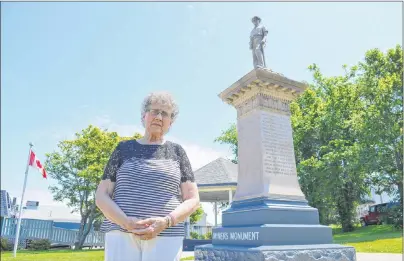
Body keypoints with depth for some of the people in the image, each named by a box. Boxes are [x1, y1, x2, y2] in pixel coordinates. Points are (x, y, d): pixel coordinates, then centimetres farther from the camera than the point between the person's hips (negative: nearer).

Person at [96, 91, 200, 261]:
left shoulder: (176, 152, 9)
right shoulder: (124, 149, 10)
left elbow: (192, 200, 4)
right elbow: (101, 196, 6)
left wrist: (165, 222, -14)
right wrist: (126, 222, -13)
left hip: (165, 238, 0)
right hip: (121, 235, 1)